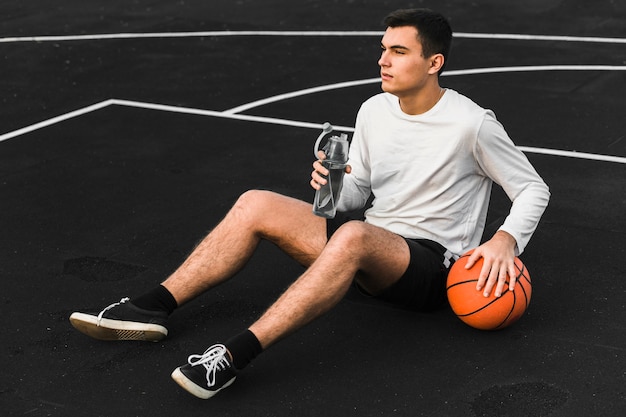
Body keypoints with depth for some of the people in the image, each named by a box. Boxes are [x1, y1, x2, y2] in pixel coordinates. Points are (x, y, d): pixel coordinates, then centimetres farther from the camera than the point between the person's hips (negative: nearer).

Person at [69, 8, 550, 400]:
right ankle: (151, 309, -14)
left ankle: (236, 354, -45)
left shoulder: (472, 124, -11)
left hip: (432, 268, -7)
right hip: (367, 248, 7)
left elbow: (534, 189, -3)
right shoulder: (374, 111, 6)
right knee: (255, 204, -10)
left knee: (353, 235, -40)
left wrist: (505, 240, -22)